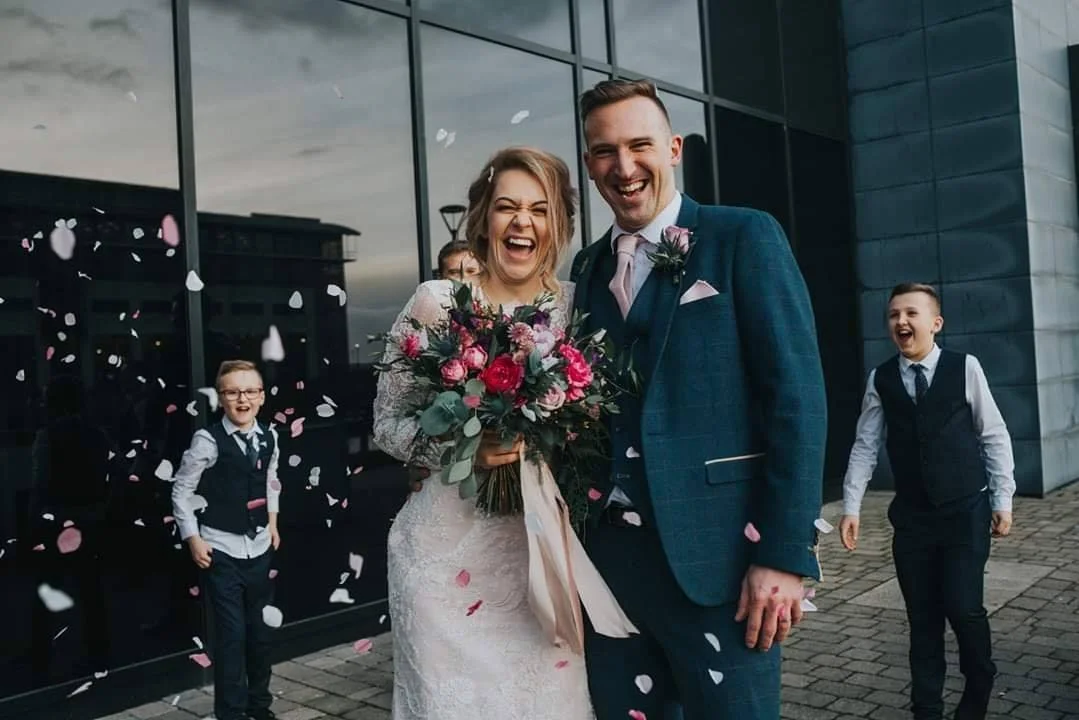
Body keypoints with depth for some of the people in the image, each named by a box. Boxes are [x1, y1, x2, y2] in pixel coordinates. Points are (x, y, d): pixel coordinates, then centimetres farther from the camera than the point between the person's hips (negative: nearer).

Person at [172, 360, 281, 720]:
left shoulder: (269, 437, 1)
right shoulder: (208, 440, -15)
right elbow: (181, 490, -8)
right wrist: (193, 538, -9)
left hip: (260, 547, 5)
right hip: (221, 550, -5)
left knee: (262, 630, 15)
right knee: (231, 634, -2)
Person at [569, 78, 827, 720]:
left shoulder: (744, 237, -3)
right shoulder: (588, 268, 12)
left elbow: (796, 394, -10)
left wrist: (786, 553, -15)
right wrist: (575, 542, 8)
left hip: (718, 553, -5)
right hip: (610, 552, 5)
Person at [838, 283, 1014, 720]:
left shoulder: (965, 368, -6)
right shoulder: (880, 379, 0)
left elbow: (994, 437, 0)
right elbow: (865, 446, 2)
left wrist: (1002, 500, -1)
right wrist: (851, 507, -1)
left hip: (966, 512, -2)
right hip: (911, 517, 2)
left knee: (963, 607, -5)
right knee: (922, 617, 7)